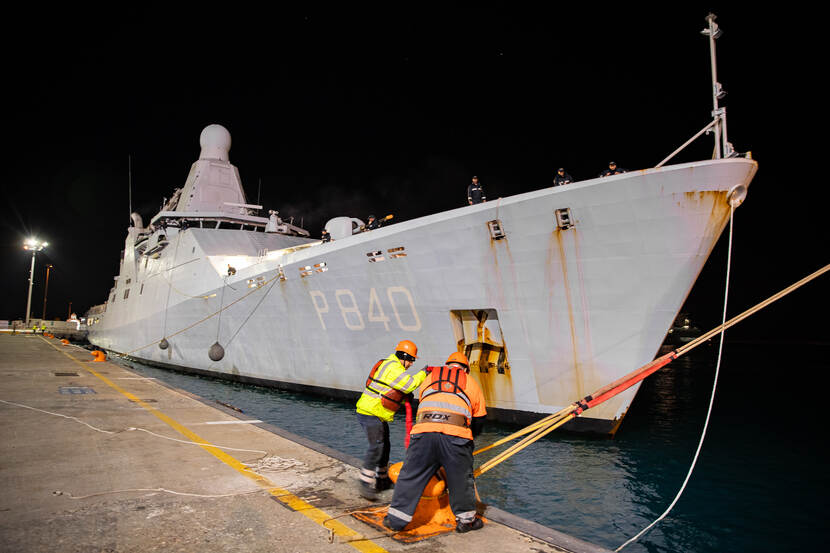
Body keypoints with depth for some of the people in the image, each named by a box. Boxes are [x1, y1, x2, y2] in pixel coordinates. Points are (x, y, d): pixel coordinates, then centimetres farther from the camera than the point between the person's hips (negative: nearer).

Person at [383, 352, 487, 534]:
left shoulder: (430, 378, 27)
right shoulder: (470, 382, 23)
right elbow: (479, 420, 27)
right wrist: (468, 437, 44)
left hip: (424, 430, 1)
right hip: (456, 434, -1)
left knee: (411, 476, 12)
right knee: (461, 479, 16)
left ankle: (396, 519, 19)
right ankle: (466, 520, 27)